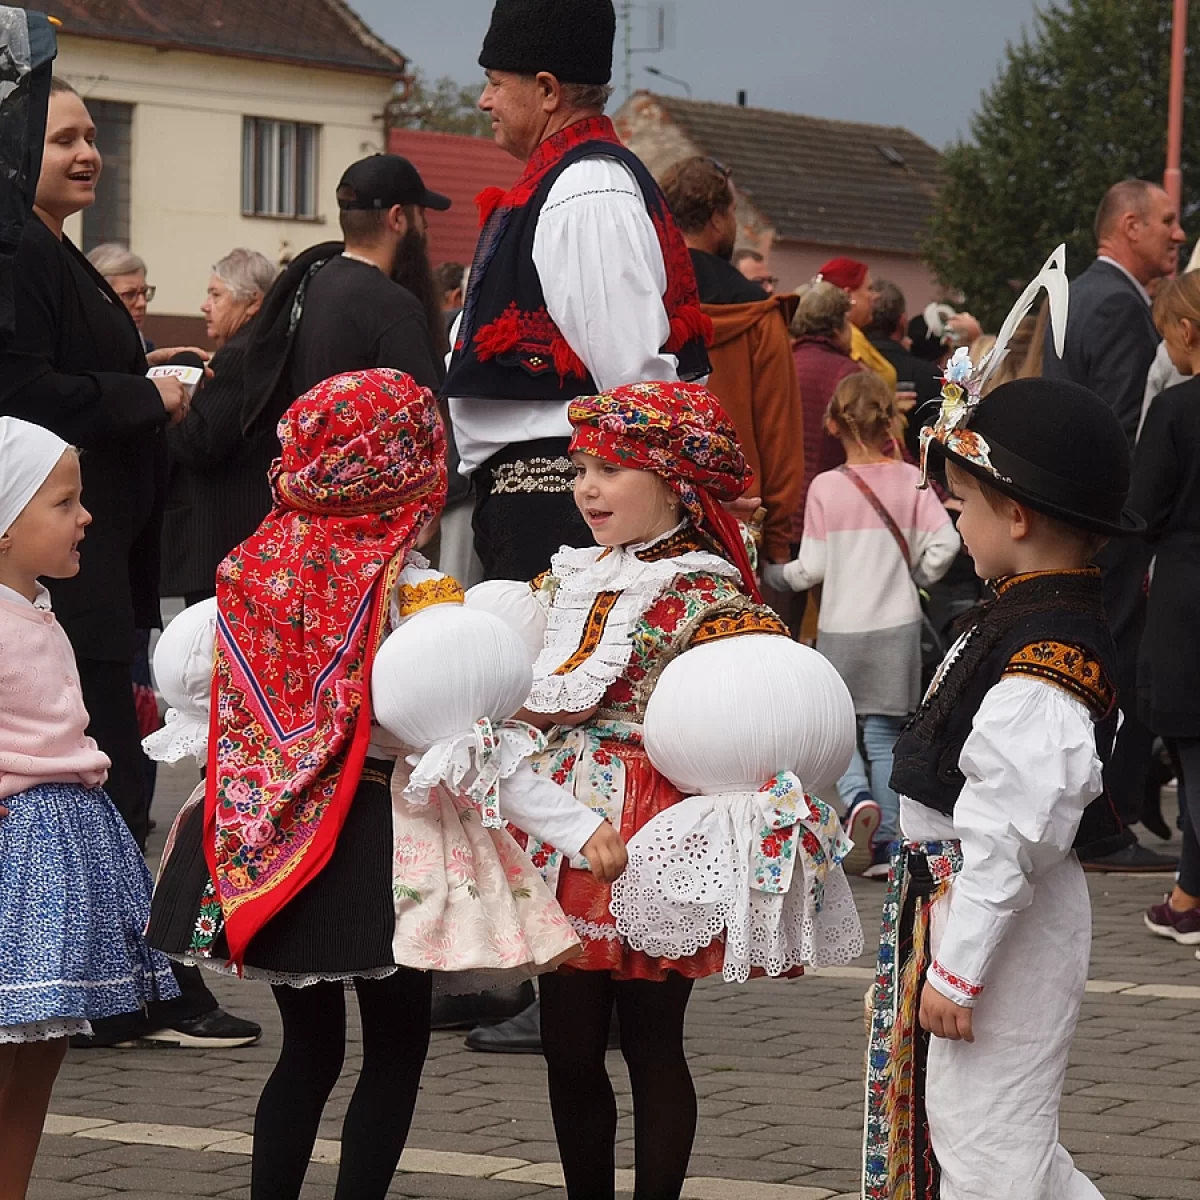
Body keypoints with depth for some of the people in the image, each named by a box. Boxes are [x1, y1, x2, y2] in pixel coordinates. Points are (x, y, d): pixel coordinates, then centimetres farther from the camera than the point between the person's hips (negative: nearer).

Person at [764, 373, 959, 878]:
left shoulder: (825, 487, -8)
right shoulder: (911, 481, -4)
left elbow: (812, 568, -6)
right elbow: (943, 545, -10)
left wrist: (772, 576, 12)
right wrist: (912, 580, 9)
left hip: (840, 627, -2)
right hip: (898, 626, 2)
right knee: (885, 733, 10)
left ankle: (858, 798, -14)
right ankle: (887, 843, 8)